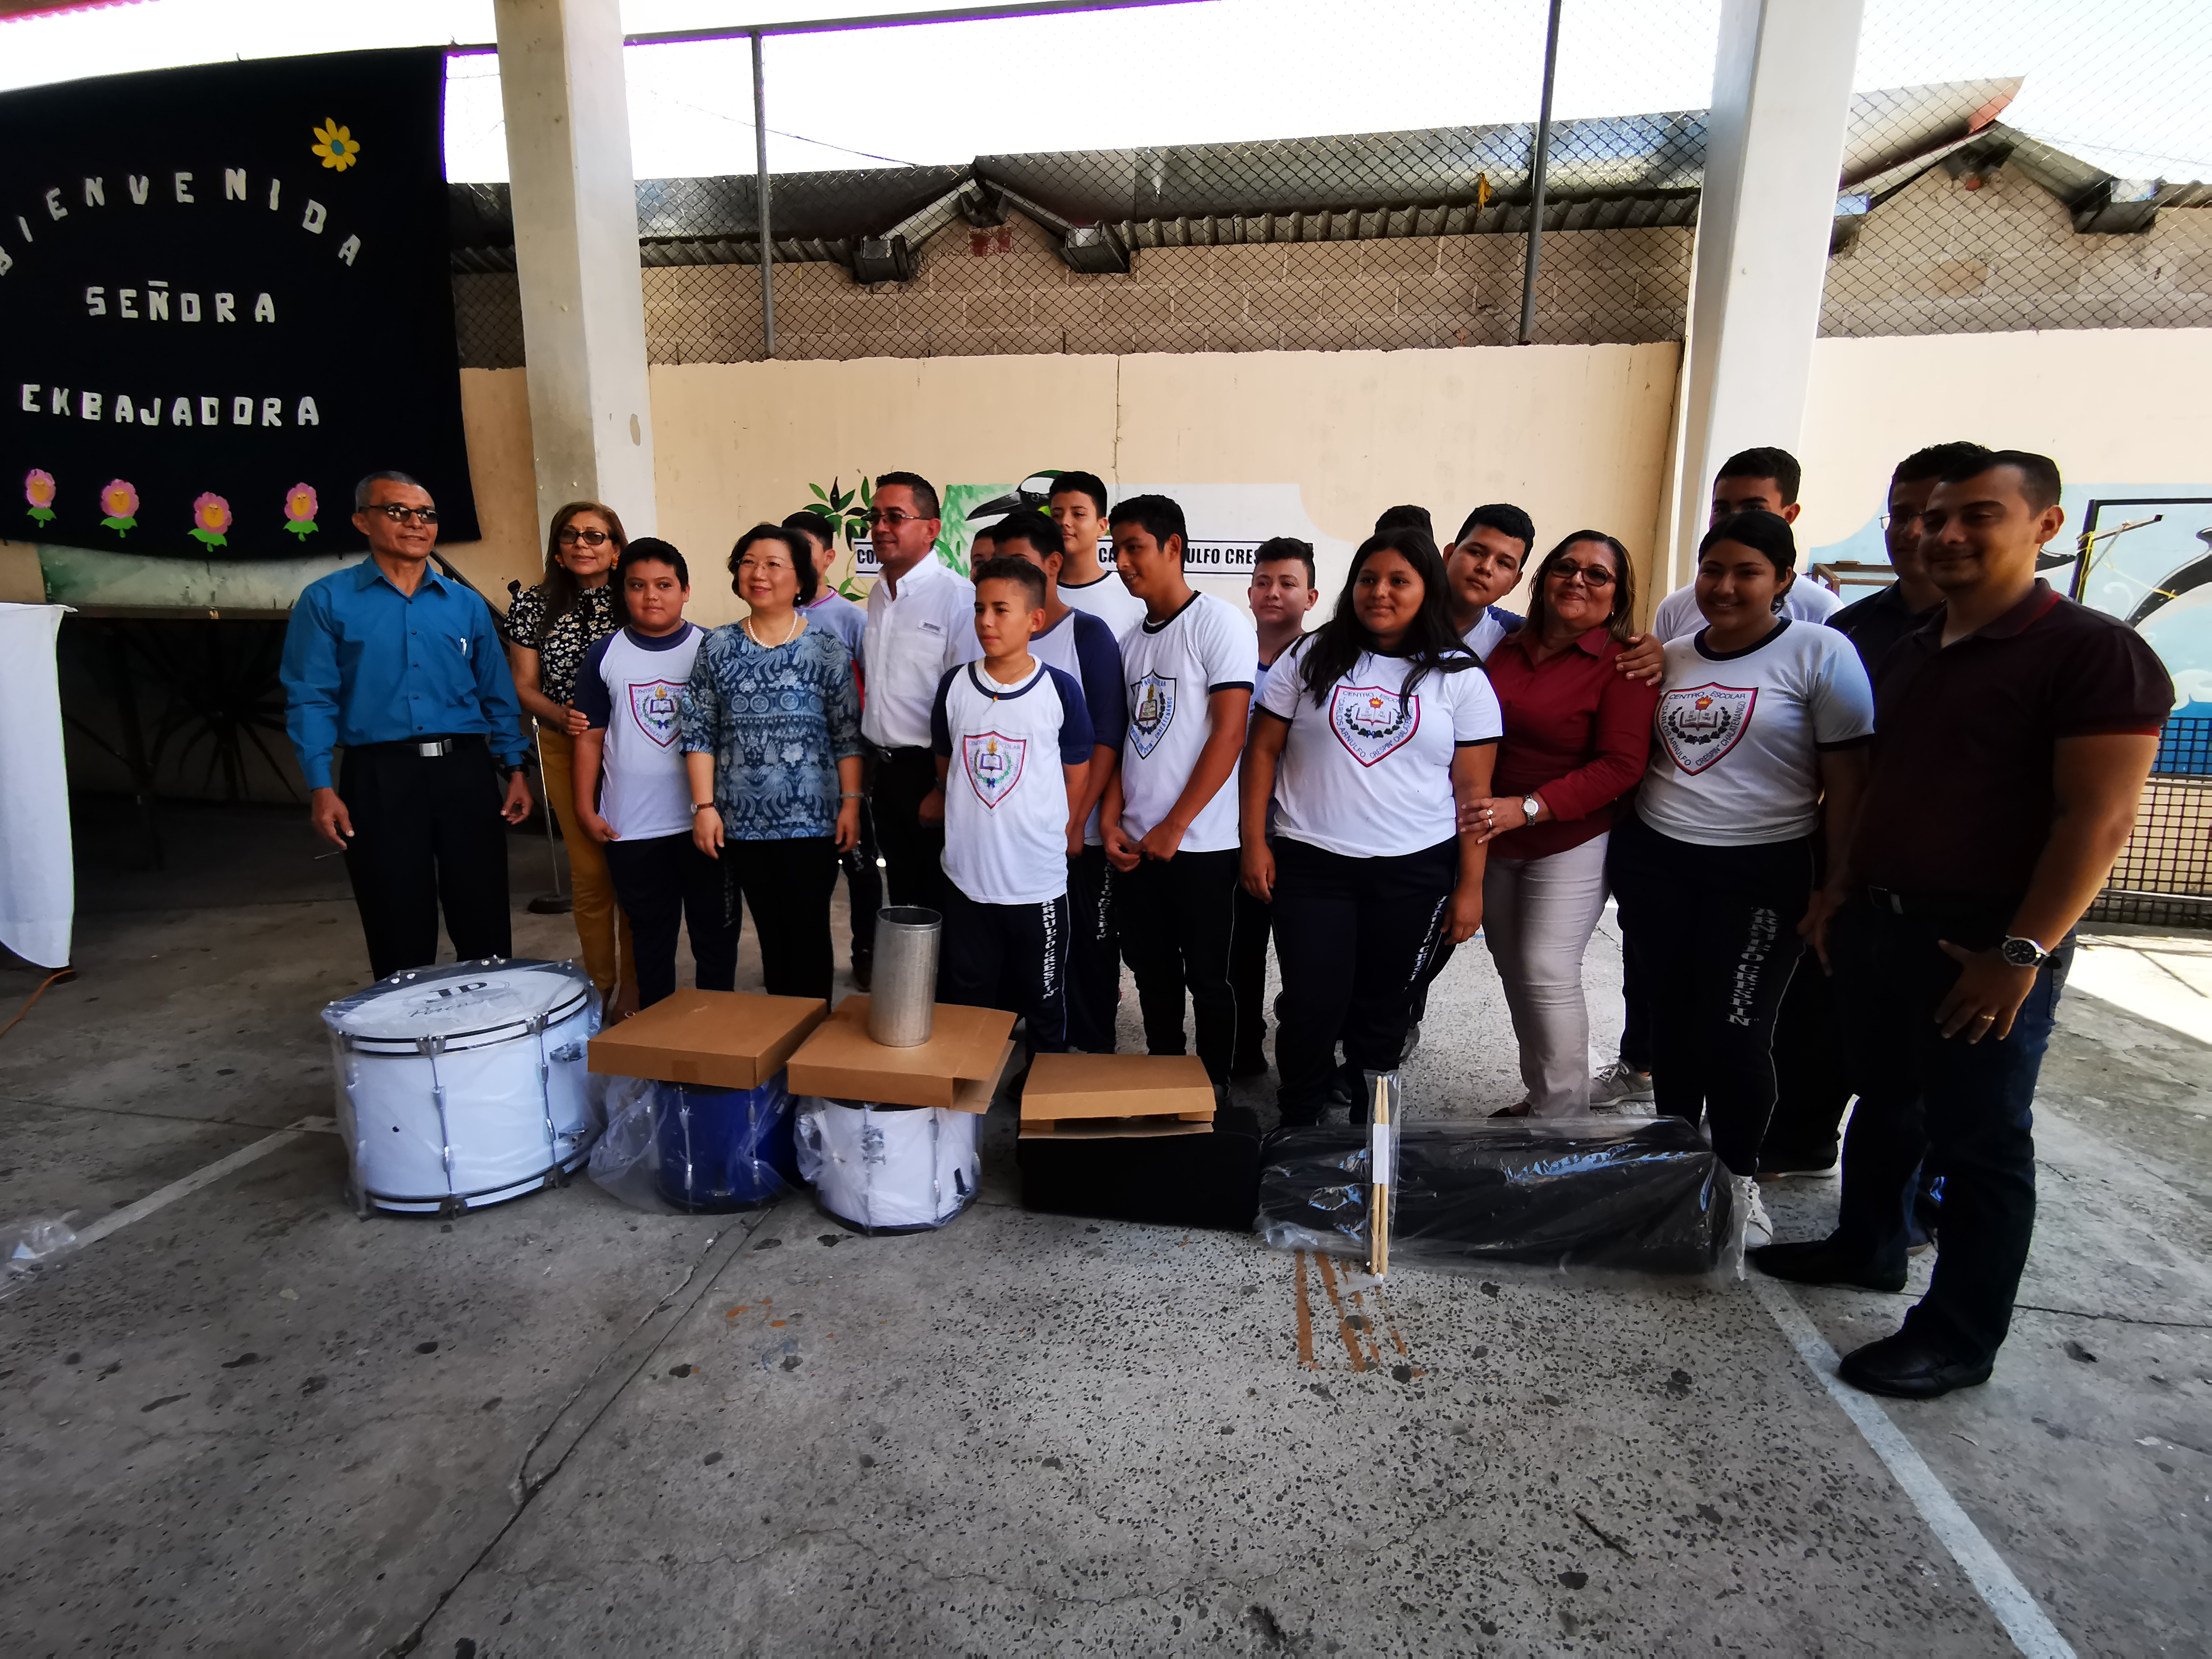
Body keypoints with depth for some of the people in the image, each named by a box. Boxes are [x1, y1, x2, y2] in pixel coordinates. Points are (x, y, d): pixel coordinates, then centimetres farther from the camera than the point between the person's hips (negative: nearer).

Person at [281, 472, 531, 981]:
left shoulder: (466, 603, 12)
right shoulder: (327, 600, 5)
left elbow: (498, 694, 13)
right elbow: (311, 699, 0)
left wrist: (515, 770, 5)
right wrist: (321, 789, -9)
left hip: (466, 772, 2)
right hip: (381, 777, -2)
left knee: (485, 926, 5)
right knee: (400, 936, 4)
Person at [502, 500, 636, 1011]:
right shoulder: (533, 605, 6)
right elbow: (524, 687, 7)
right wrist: (561, 714, -12)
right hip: (567, 748, 1)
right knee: (589, 871, 4)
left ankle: (634, 986, 15)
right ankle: (601, 985, 17)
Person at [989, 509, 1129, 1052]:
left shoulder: (1088, 634, -4)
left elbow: (1107, 738, -8)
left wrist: (1077, 822, -13)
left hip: (1075, 833, -4)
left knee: (1086, 946, 6)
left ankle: (1093, 1051, 23)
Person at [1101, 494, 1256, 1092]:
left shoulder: (1218, 623, -8)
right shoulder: (1132, 640, 12)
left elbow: (1230, 734, -14)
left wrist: (1174, 827, -14)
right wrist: (1111, 819, 1)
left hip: (1201, 842, -6)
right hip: (1137, 841, 6)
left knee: (1207, 977, 6)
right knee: (1152, 970, 14)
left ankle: (1214, 1096, 24)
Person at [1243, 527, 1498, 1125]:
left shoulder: (1459, 676, 2)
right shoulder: (1312, 656, 3)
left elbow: (1474, 788, 1)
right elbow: (1263, 749, 4)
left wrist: (1470, 886, -2)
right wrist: (1255, 842, -3)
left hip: (1414, 872, 1)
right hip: (1310, 863, 0)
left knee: (1382, 1009, 12)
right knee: (1311, 1006, -1)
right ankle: (1296, 1128, 23)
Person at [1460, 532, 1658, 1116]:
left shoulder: (1625, 664, -8)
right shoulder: (1507, 647, 6)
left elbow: (1621, 765, -16)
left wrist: (1526, 808, -24)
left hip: (1571, 843, -5)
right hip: (1491, 841, 6)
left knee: (1548, 973, -9)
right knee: (1513, 969, 12)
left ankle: (1563, 1116, 8)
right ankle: (1537, 1098, 28)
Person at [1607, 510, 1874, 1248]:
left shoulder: (1820, 653, -5)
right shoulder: (1670, 658, 9)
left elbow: (1846, 780, -6)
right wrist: (1629, 867, 12)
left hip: (1762, 873, -4)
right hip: (1656, 861, 4)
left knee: (1733, 1030, -3)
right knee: (1672, 1014, 12)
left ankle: (1738, 1181, 19)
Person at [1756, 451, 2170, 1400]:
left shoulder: (2092, 652, -10)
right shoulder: (1908, 654, 13)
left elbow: (2100, 817, -16)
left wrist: (2022, 953, -20)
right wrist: (1841, 895, 14)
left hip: (1986, 943, -7)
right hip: (1879, 924, 7)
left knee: (1978, 1141, 3)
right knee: (1883, 1100, 19)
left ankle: (1959, 1340, 17)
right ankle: (1867, 1247, 37)